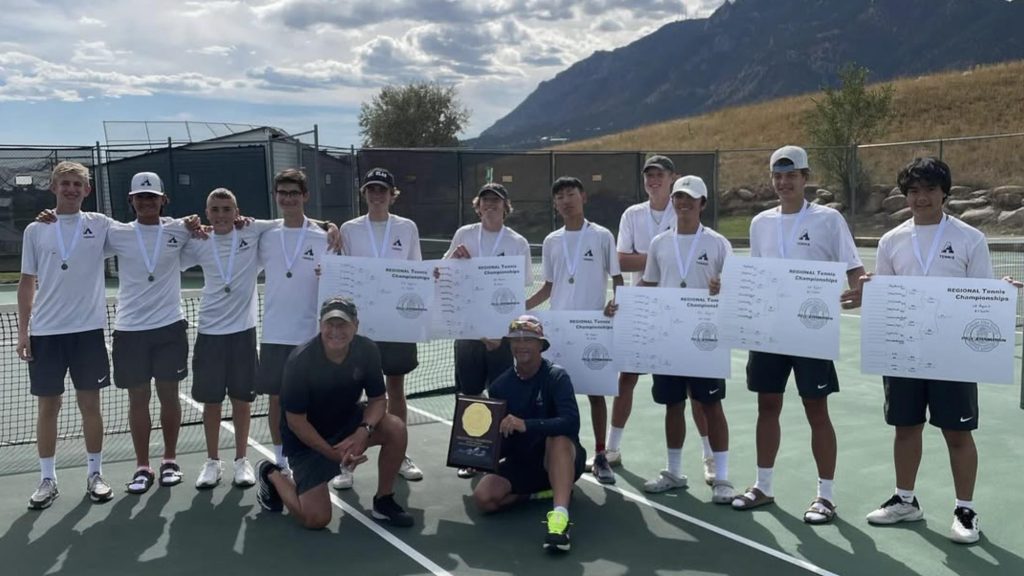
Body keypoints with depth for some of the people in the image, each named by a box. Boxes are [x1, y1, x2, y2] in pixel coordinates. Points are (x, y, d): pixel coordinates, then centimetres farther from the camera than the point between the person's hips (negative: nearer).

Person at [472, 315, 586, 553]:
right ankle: (546, 490, -3)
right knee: (483, 496, -22)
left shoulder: (556, 377, -14)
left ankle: (561, 516, -47)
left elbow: (571, 423, -31)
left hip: (560, 460, -4)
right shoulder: (500, 386, 0)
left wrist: (525, 425, -43)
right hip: (520, 462, 4)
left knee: (559, 438, -39)